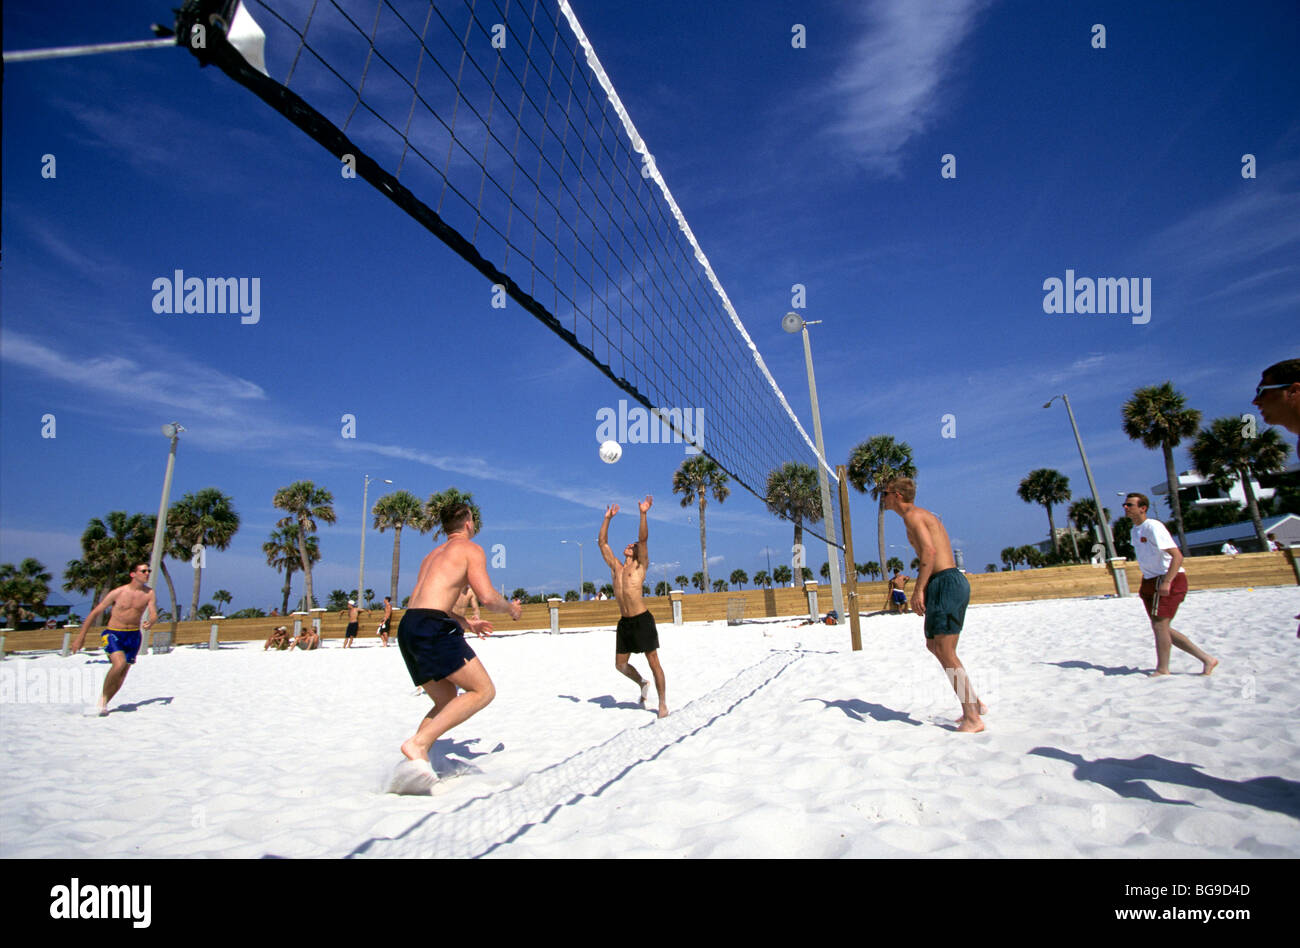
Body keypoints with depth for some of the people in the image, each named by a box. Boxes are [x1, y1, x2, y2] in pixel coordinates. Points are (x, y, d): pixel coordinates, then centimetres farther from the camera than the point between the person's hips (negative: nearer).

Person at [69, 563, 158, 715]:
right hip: (113, 634, -3)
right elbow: (95, 613, -2)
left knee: (122, 674, 6)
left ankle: (104, 703, 26)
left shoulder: (149, 593, -2)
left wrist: (149, 623, -32)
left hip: (133, 636, 3)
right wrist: (81, 636, -2)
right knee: (119, 663, -25)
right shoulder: (118, 592, -9)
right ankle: (103, 697, -3)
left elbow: (154, 614, -7)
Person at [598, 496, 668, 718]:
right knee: (620, 664, 11)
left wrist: (643, 514, -13)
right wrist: (608, 518, 16)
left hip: (642, 620, -6)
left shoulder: (640, 566, 2)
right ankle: (642, 684, 37)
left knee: (653, 662, -2)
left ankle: (663, 704, 9)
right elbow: (602, 542, 16)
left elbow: (643, 539, -10)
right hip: (624, 622, 6)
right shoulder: (616, 567, 15)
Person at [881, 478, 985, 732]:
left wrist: (918, 590, -26)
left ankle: (972, 718, -2)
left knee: (945, 652, -7)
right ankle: (975, 703, 22)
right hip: (949, 581, 11)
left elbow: (929, 551, -22)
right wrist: (925, 590, 25)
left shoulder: (913, 515, -8)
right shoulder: (924, 515, 22)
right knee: (934, 645, 17)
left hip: (946, 583, -11)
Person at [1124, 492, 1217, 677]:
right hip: (1151, 582, 9)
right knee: (1160, 627, 9)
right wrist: (1145, 585, 22)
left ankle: (1162, 670, 1)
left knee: (1160, 625, -11)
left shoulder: (1153, 527, -16)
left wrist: (1166, 582, -30)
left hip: (1171, 580, -9)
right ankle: (1206, 659, 19)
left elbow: (1177, 556, -23)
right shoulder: (1135, 530, 12)